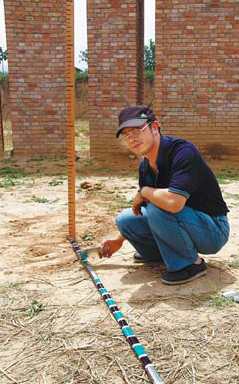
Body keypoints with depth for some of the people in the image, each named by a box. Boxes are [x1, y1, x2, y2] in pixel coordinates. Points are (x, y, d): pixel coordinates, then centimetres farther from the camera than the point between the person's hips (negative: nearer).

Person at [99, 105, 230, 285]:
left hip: (213, 231, -8)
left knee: (156, 209, -31)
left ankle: (191, 263, -10)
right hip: (182, 223, 8)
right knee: (125, 219, -1)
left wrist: (144, 192, -21)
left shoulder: (183, 151, -25)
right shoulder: (145, 166, 1)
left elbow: (174, 202, -41)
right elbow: (140, 208, 17)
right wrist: (119, 240, 21)